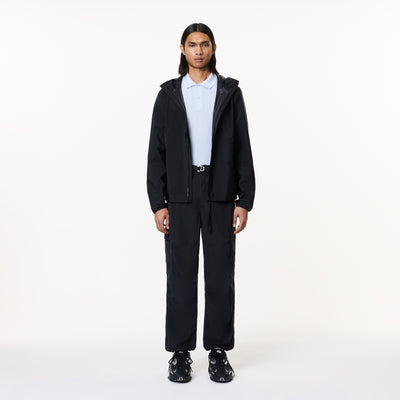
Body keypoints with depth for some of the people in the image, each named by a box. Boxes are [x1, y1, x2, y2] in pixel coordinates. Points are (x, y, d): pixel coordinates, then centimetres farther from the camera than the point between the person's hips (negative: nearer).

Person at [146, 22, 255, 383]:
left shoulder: (230, 92, 6)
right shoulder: (169, 94, 7)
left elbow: (243, 149, 3)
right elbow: (157, 151, 3)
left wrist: (245, 200, -4)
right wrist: (157, 203, -5)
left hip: (220, 193, 0)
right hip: (180, 194, 0)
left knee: (221, 272, 4)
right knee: (181, 273, 3)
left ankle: (218, 351, 16)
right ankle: (181, 353, 14)